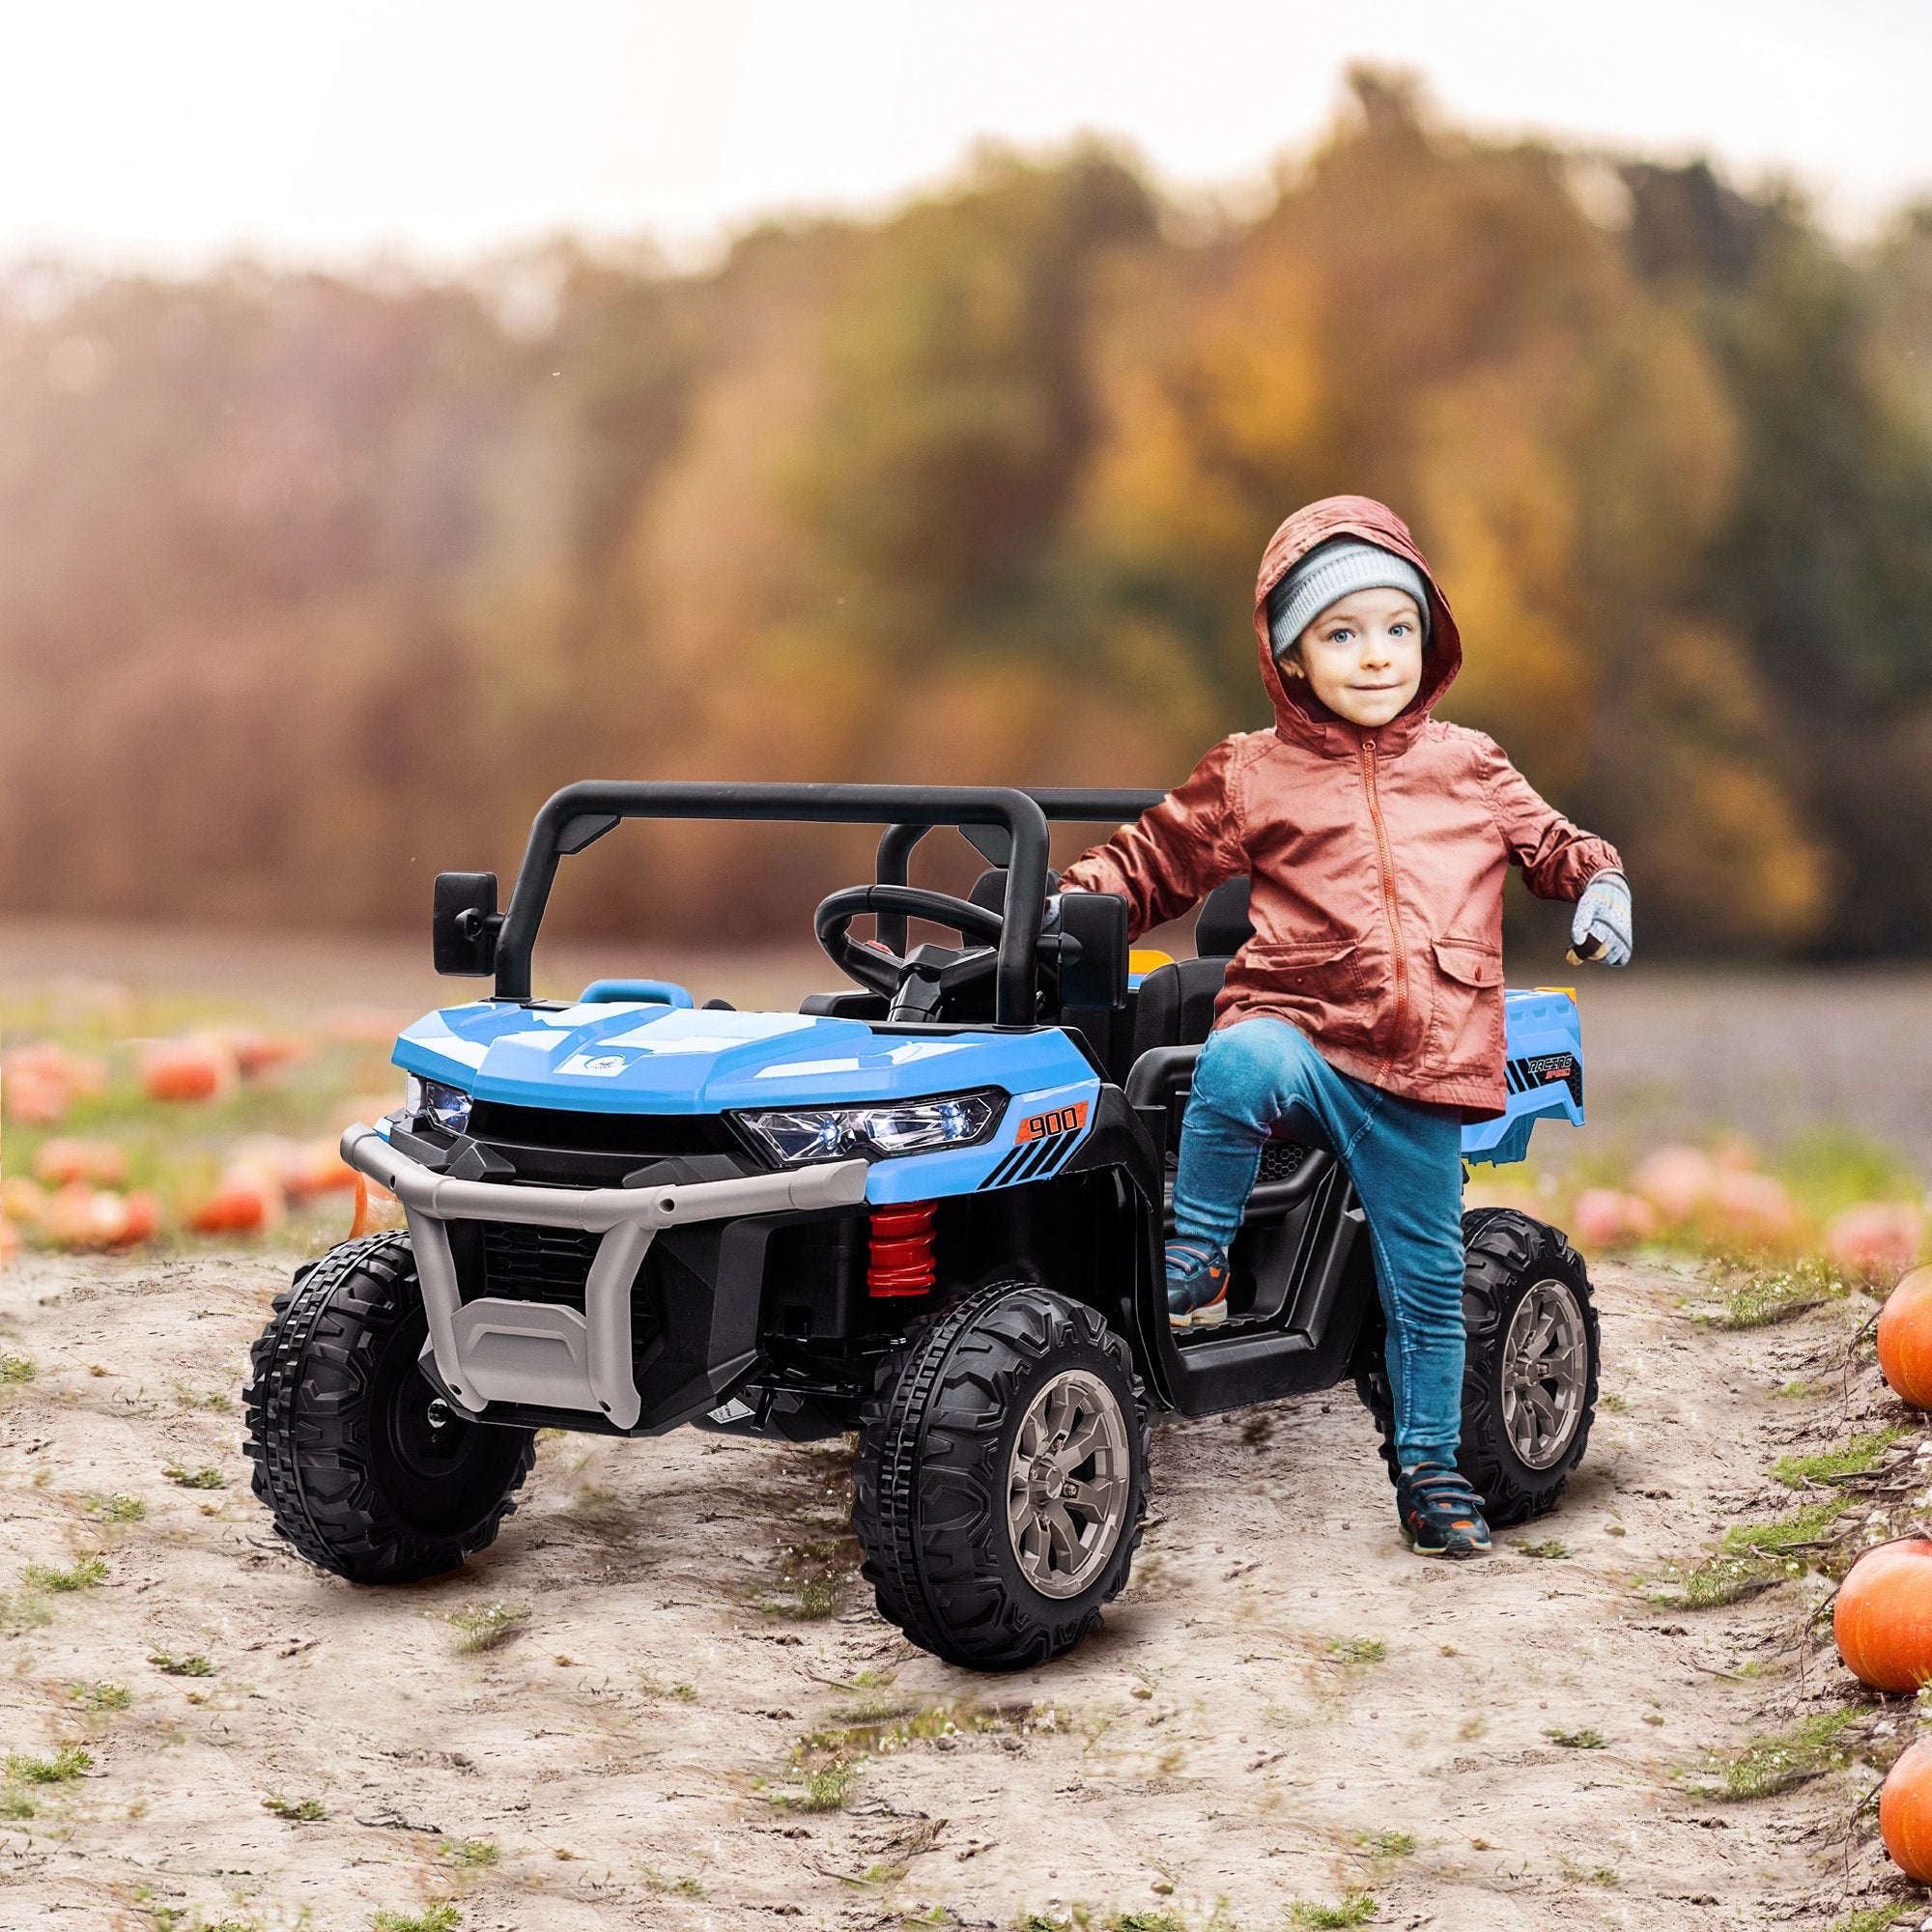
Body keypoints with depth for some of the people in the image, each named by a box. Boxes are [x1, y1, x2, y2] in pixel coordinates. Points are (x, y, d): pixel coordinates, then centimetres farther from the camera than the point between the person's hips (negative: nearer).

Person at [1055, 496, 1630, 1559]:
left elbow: (1548, 840, 25)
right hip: (1301, 1026, -2)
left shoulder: (1469, 767, 14)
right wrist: (1078, 898, -2)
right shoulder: (1250, 774, 6)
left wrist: (1599, 884, 5)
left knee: (1426, 1270, 7)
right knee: (1238, 1063, -38)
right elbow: (1157, 858, 13)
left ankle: (1430, 1466, 23)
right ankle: (1194, 1260, -20)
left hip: (1420, 1070, 2)